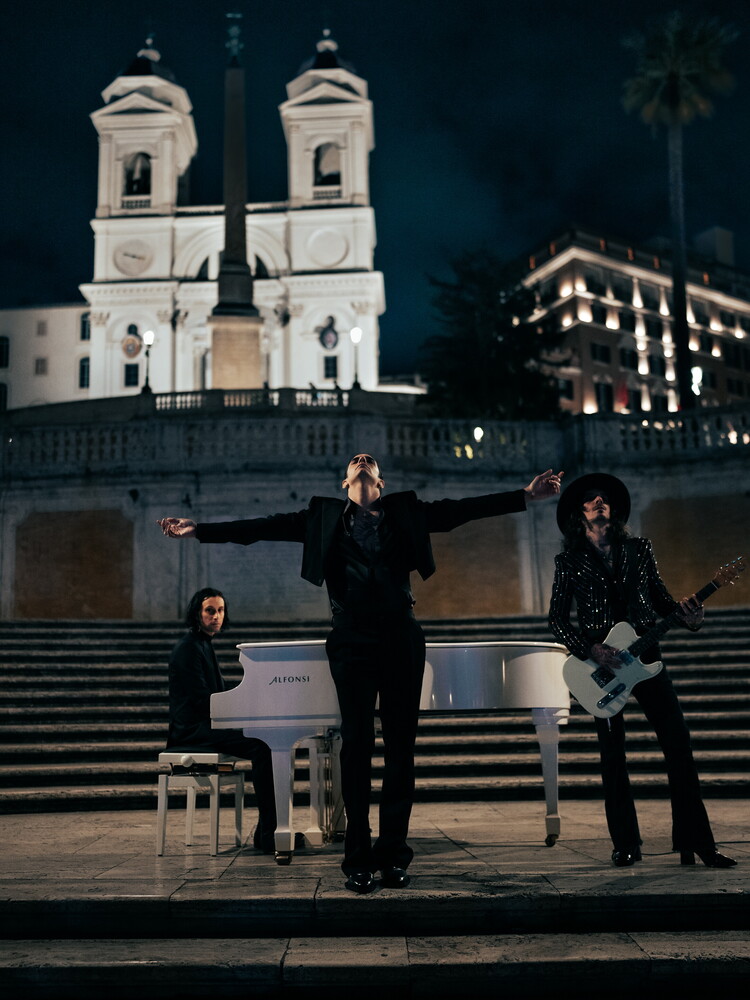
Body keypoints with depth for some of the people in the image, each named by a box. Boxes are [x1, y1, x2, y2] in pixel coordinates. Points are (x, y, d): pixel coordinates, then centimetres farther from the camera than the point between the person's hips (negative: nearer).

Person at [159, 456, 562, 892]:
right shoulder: (325, 518, 13)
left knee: (401, 744, 2)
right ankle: (358, 858, 2)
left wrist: (526, 496, 3)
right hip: (353, 639, -1)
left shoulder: (406, 512, 14)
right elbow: (265, 527, 9)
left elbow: (461, 510, 9)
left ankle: (394, 852, 10)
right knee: (357, 742, -4)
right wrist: (199, 529, 3)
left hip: (401, 638, 1)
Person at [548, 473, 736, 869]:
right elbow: (557, 619, 0)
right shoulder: (569, 560, 3)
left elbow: (660, 595, 13)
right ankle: (625, 845, 12)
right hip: (600, 661, -2)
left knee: (677, 740, -5)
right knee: (612, 754, 1)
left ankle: (695, 841, 3)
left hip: (644, 654, 2)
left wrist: (684, 614, -8)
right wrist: (590, 650, -13)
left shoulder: (639, 548, 10)